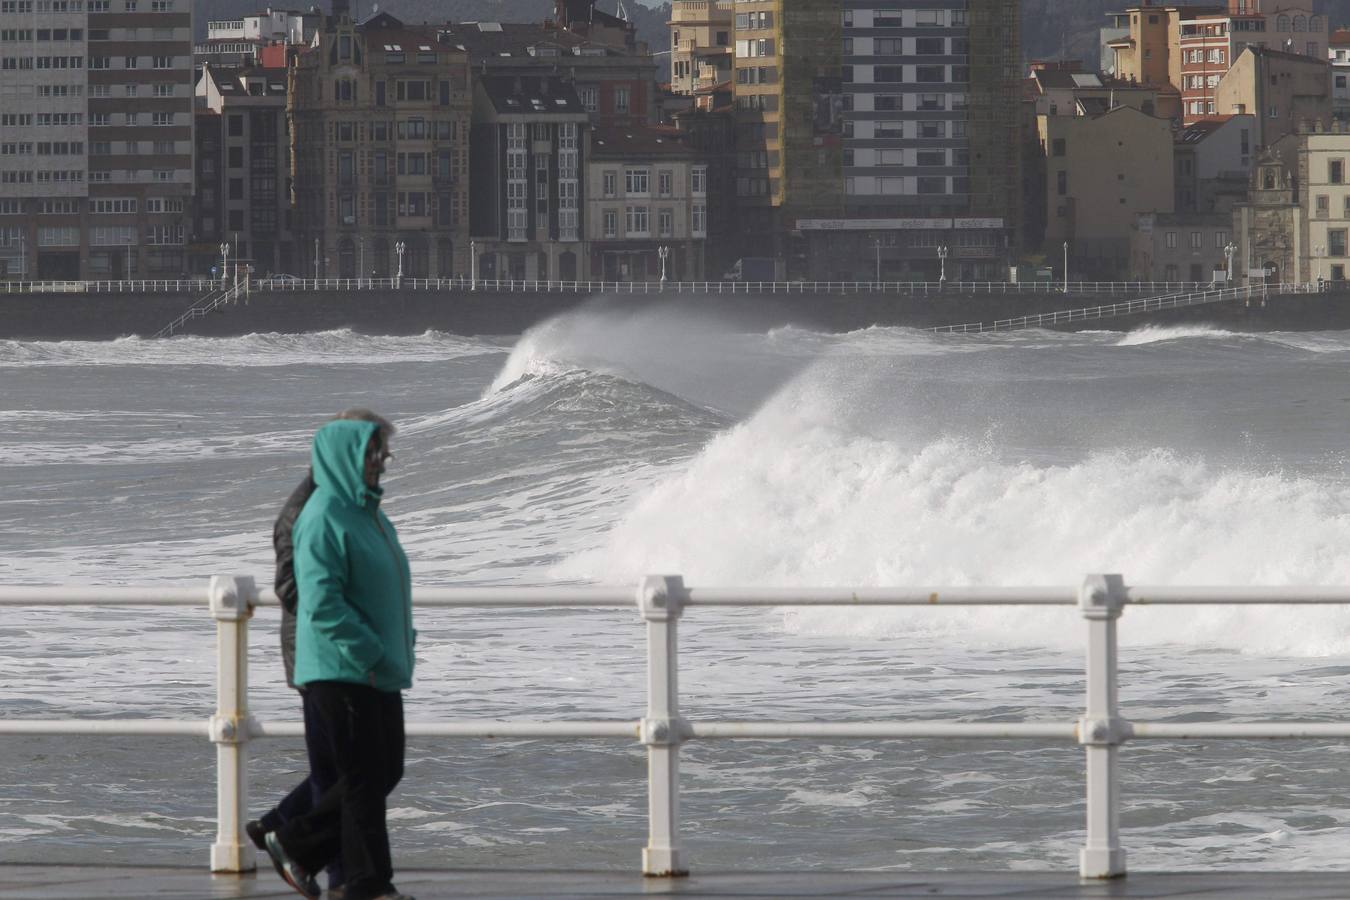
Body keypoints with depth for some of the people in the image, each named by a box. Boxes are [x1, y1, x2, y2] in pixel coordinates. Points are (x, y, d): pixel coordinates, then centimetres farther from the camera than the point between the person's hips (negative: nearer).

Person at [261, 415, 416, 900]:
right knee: (364, 778, -5)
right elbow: (322, 603, -23)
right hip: (341, 672, -10)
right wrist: (373, 656, -22)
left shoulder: (369, 514, 15)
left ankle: (296, 843, 22)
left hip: (377, 673, 10)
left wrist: (403, 643, 14)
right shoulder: (323, 518, -15)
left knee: (386, 772, 13)